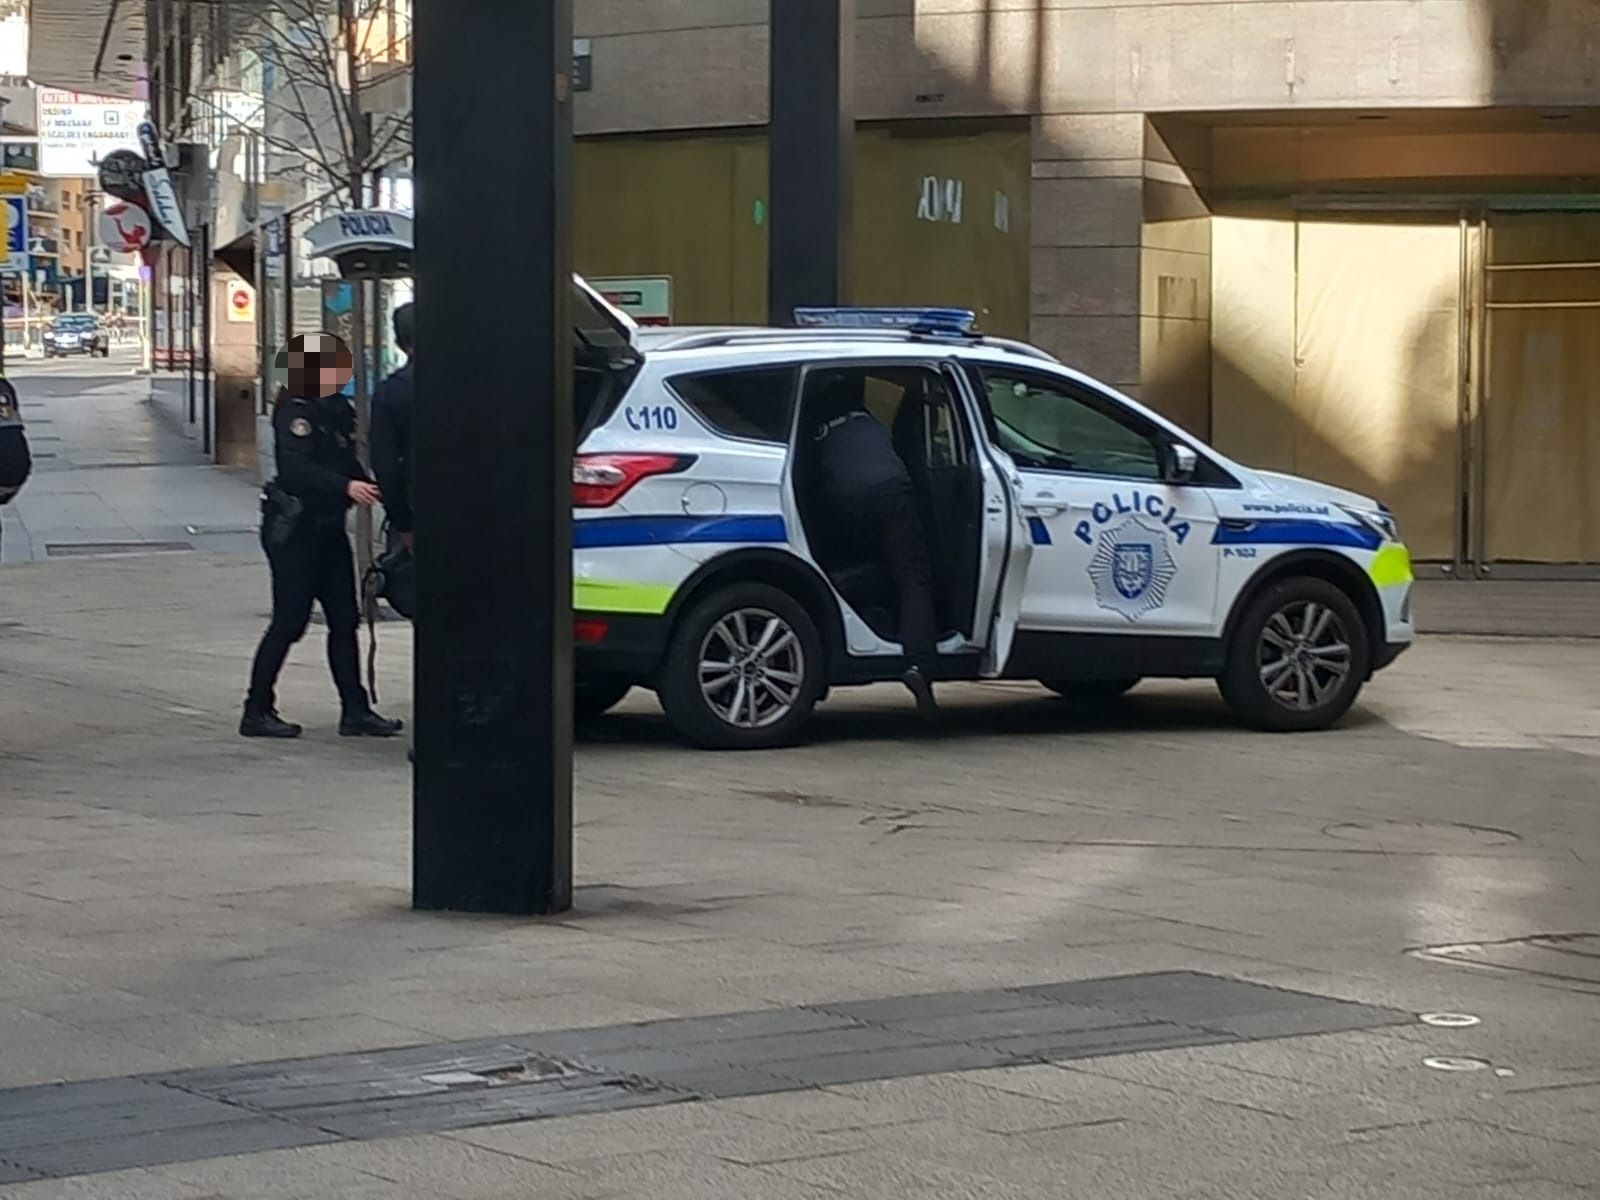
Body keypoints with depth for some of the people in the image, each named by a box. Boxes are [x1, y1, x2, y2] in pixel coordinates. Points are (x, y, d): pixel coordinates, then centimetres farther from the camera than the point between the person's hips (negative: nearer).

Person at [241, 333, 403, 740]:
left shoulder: (337, 410, 11)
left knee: (344, 620, 7)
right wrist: (347, 486, -35)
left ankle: (355, 710, 11)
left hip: (328, 526, 8)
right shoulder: (296, 412, -15)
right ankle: (257, 711, 4)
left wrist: (365, 488, -3)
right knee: (290, 621, -5)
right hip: (294, 527, -8)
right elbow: (296, 467, -26)